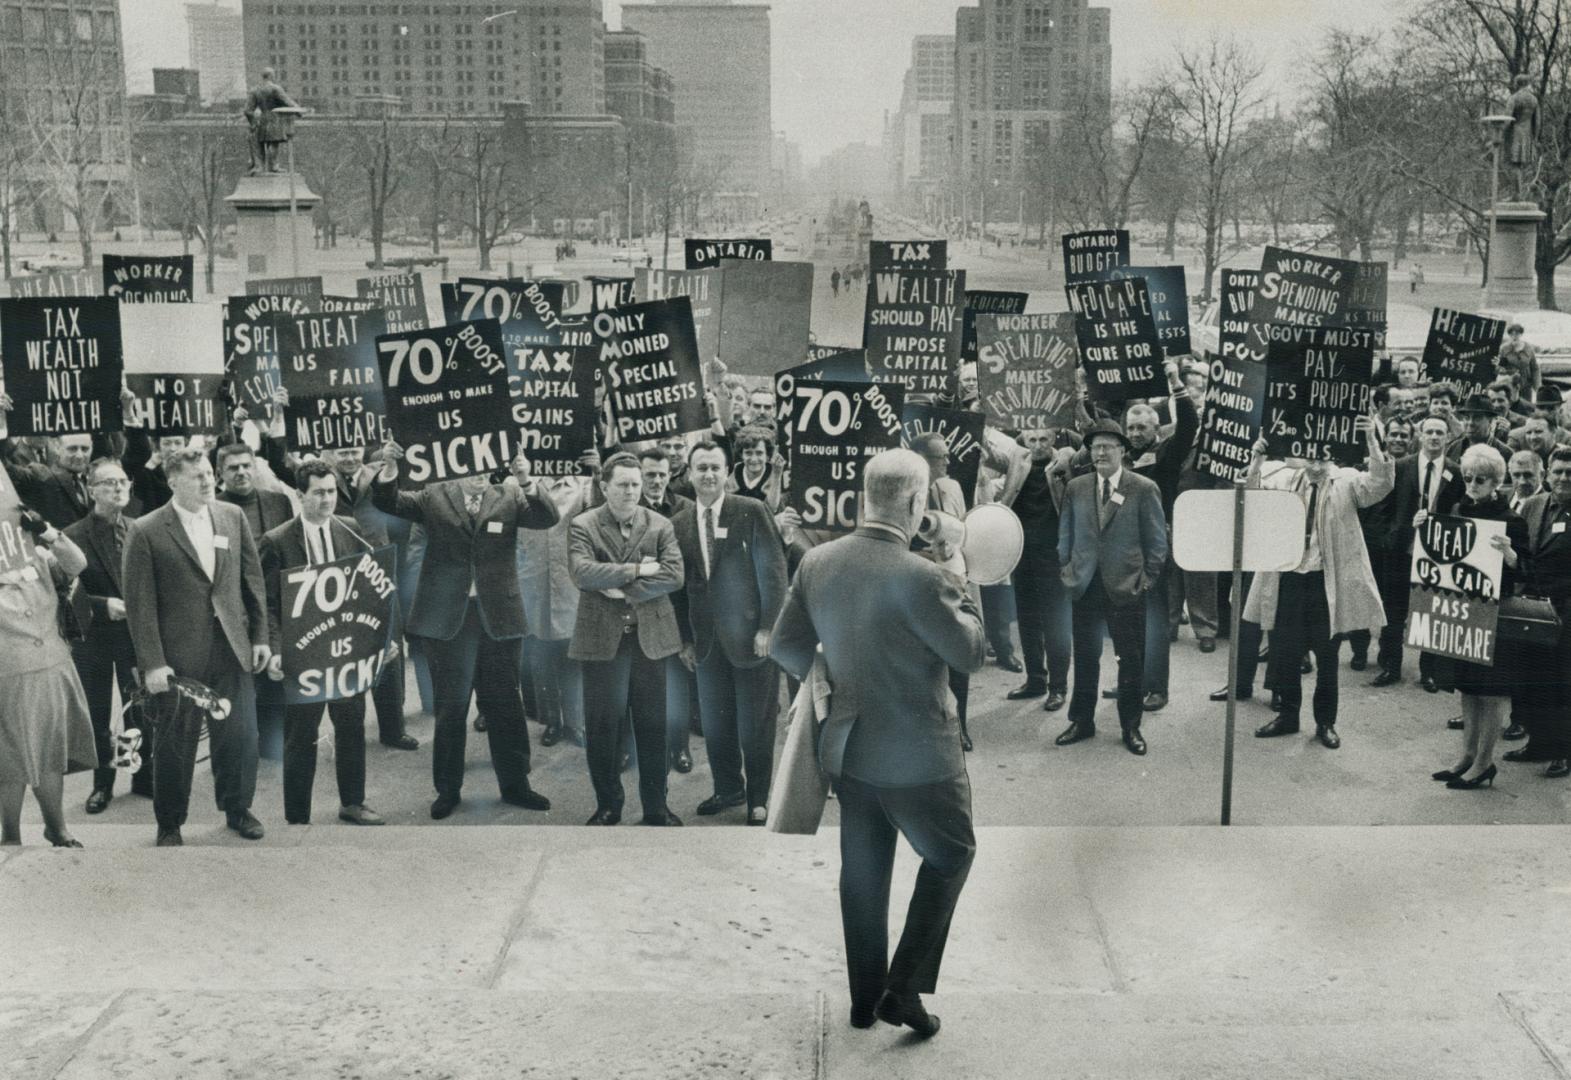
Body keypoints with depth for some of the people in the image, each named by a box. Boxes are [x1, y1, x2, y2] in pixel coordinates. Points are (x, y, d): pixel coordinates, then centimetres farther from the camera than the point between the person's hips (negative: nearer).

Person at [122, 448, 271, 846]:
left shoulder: (232, 517, 5)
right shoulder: (146, 532, -8)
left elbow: (253, 579, 10)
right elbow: (139, 603, -9)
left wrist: (260, 635, 7)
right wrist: (152, 663, -12)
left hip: (232, 649, 3)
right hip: (179, 656, -3)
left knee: (240, 736, 7)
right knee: (176, 743, 8)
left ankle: (237, 809, 28)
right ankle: (169, 824, 24)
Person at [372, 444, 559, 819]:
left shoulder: (509, 498, 3)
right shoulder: (434, 497, 4)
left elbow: (548, 519, -9)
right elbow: (388, 504, -1)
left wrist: (526, 481, -26)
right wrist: (389, 468, -19)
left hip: (498, 618, 0)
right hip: (448, 619, 0)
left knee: (505, 707, 10)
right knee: (450, 708, 8)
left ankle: (515, 785, 22)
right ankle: (448, 789, 20)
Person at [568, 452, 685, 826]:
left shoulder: (659, 526, 5)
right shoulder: (583, 526, 0)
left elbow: (674, 575, -7)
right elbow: (582, 573, -15)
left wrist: (624, 590, -13)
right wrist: (636, 569, -15)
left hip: (651, 637, 1)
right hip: (602, 639, -1)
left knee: (652, 725, 6)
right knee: (602, 726, 5)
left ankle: (656, 806, 18)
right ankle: (607, 806, 19)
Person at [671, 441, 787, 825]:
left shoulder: (752, 511, -8)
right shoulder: (679, 524, 6)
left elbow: (773, 570, -8)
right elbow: (680, 584, 10)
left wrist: (767, 628, -11)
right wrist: (686, 639, 8)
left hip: (751, 635, -4)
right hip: (708, 639, 4)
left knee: (755, 724, 4)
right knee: (714, 722, 11)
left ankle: (758, 798, 18)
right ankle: (728, 788, 28)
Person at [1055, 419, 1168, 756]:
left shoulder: (1144, 489, -3)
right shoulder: (1076, 488, 7)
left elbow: (1157, 541, 0)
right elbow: (1065, 536, 13)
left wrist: (1148, 577, -4)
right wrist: (1066, 570, 6)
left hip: (1127, 587, -3)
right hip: (1085, 586, 3)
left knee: (1131, 659, 4)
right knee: (1085, 656, 11)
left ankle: (1131, 726, 17)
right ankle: (1082, 721, 22)